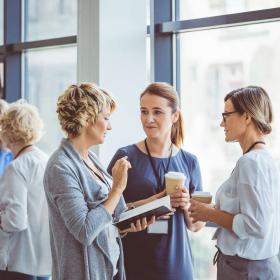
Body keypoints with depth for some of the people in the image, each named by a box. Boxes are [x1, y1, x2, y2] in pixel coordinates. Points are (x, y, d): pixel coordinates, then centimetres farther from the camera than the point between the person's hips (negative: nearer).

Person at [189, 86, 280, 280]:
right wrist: (213, 212, 5)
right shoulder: (262, 158, 9)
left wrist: (210, 214, -13)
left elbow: (255, 225, -25)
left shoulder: (251, 162, -19)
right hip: (254, 263, 9)